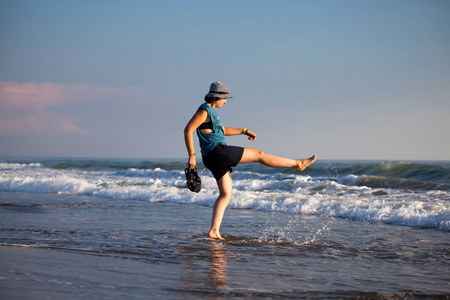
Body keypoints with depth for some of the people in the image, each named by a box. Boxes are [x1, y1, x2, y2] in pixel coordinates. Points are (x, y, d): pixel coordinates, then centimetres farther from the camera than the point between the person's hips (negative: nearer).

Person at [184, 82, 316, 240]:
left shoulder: (211, 111, 20)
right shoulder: (204, 110, -11)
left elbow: (221, 130, 32)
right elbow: (188, 130, -19)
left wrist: (244, 131, 27)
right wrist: (192, 155, -22)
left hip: (214, 159, 10)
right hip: (218, 151, -10)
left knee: (226, 193, 10)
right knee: (258, 154, -2)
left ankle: (214, 231, 4)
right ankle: (298, 163, 7)